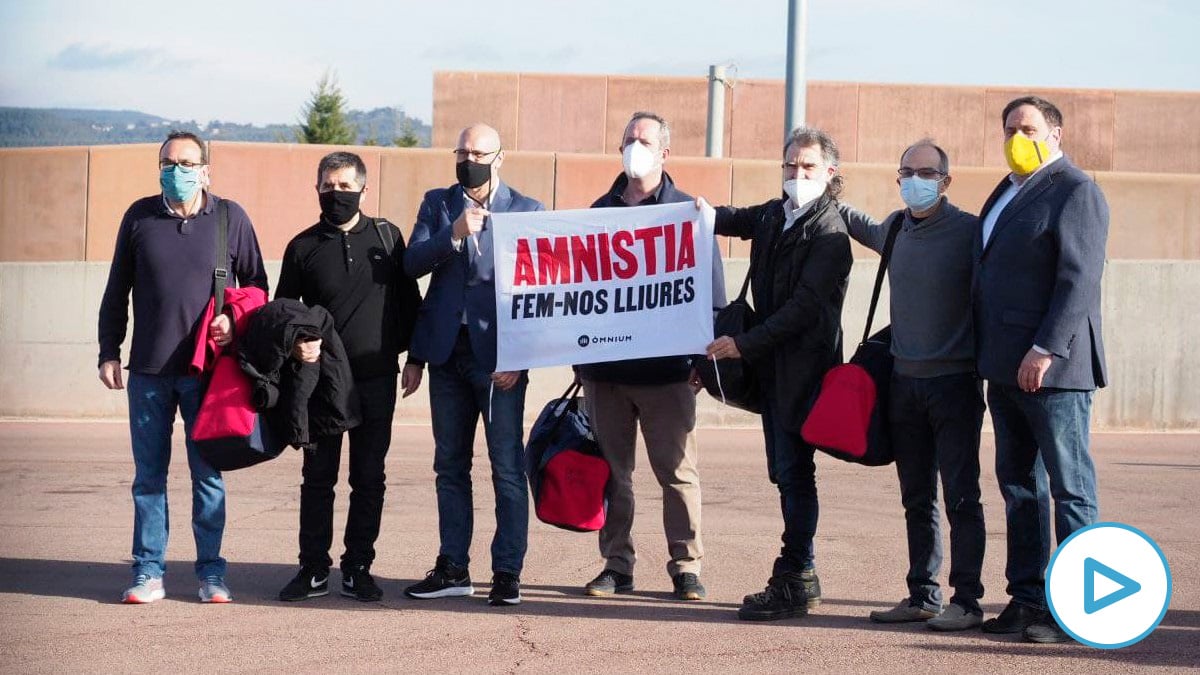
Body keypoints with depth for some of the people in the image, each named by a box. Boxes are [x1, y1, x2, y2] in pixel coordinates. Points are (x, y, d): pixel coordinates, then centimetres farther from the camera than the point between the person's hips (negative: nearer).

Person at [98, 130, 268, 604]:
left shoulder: (230, 218, 2)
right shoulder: (140, 216, 6)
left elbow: (257, 285, 11)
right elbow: (117, 290, 12)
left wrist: (235, 320, -8)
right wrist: (109, 352, 7)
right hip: (149, 369, 1)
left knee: (207, 473, 3)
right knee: (148, 474, 5)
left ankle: (211, 571, 10)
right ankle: (148, 571, 11)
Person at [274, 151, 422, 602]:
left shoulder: (386, 236, 7)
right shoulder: (303, 247, 5)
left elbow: (408, 300, 11)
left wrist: (415, 358, 6)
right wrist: (295, 342, -10)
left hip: (376, 379, 0)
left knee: (369, 478, 4)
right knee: (318, 477, 3)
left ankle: (358, 569, 11)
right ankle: (314, 570, 10)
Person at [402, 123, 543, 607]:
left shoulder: (527, 211, 2)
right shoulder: (437, 204, 12)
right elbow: (412, 263, -1)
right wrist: (454, 234, -17)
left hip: (499, 355, -4)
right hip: (447, 350, 4)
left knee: (508, 468, -4)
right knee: (450, 466, 10)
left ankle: (508, 574, 0)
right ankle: (452, 569, 17)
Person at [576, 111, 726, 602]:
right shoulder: (600, 210, 12)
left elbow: (712, 288, 2)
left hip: (665, 369, -3)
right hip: (604, 366, 3)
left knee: (678, 471, -1)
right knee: (611, 471, 6)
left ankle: (686, 566, 6)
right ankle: (616, 564, 13)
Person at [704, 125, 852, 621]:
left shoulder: (828, 233, -13)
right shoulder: (775, 215, 11)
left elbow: (804, 306, -19)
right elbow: (738, 221, 34)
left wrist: (745, 343, -19)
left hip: (803, 367, -8)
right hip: (772, 366, 8)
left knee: (794, 472, -7)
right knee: (786, 472, 12)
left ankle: (792, 584, -3)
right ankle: (801, 579, 20)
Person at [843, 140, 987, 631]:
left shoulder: (969, 232, -10)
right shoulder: (896, 229, 9)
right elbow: (869, 233, 33)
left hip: (954, 382, -6)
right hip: (904, 381, 6)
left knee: (960, 495, -6)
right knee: (916, 497, 10)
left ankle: (967, 600, -2)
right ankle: (922, 596, 17)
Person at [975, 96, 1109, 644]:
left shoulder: (1075, 192, -7)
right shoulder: (1006, 193, 20)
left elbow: (1079, 278, -16)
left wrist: (1046, 350, -22)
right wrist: (986, 354, 16)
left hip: (1052, 366, -9)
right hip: (1006, 367, 9)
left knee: (1070, 486, -5)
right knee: (1019, 485, 11)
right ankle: (1028, 598, 17)